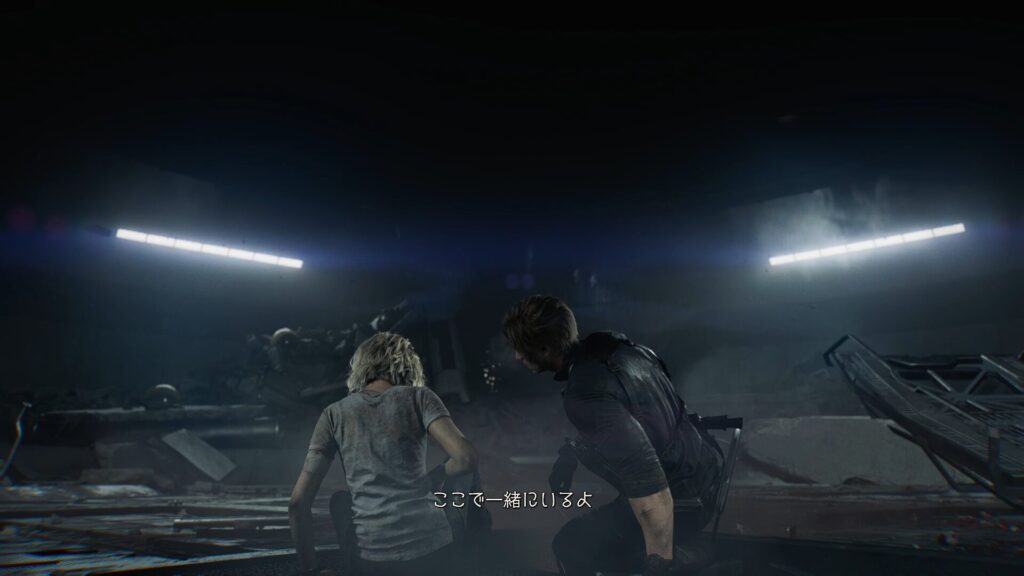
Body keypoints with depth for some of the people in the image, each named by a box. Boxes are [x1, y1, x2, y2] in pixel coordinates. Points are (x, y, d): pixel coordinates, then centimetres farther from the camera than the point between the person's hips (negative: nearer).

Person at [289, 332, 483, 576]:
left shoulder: (335, 414, 6)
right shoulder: (418, 397, 1)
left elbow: (298, 503, 1)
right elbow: (466, 458, -11)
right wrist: (433, 479, 9)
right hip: (432, 551, -1)